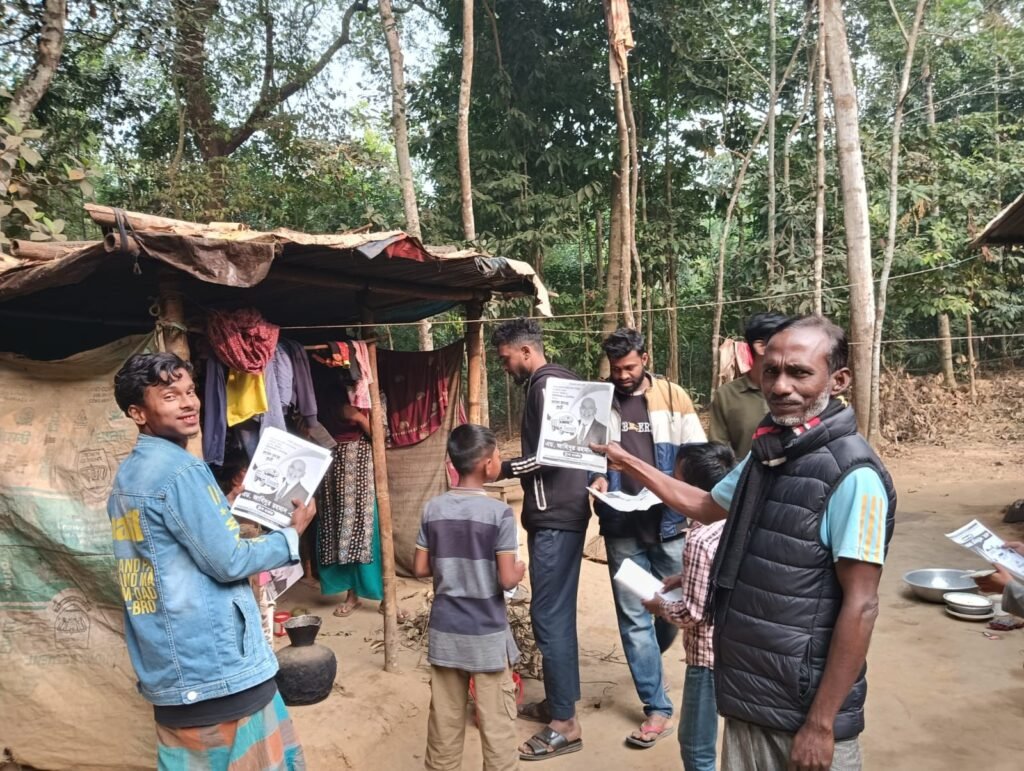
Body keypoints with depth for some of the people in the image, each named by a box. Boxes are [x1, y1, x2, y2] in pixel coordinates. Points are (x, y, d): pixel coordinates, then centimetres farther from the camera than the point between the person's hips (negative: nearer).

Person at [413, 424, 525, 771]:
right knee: (496, 721, 9)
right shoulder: (499, 512, -16)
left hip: (445, 631, 5)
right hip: (487, 634, -4)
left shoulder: (432, 509, -3)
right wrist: (520, 570, 4)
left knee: (445, 717, 16)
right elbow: (507, 580, -16)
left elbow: (420, 569, 2)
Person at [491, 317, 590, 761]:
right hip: (560, 511, 10)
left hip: (555, 516, -10)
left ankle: (565, 723, 4)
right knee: (557, 613, 16)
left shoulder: (546, 383, -13)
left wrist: (504, 469, -11)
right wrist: (515, 467, 16)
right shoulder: (557, 379, 16)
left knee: (549, 616, -5)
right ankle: (557, 702, 27)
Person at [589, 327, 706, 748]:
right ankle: (657, 708, 15)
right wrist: (597, 479, -11)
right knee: (633, 615, 3)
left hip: (669, 522, 0)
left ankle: (647, 659, 45)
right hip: (622, 527, 0)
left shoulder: (673, 396, -1)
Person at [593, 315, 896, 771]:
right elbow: (705, 506, 22)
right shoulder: (766, 454, 5)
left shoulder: (853, 477, -19)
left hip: (806, 710, -7)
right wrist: (628, 463, 21)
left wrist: (821, 724, -17)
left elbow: (860, 606, -19)